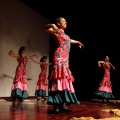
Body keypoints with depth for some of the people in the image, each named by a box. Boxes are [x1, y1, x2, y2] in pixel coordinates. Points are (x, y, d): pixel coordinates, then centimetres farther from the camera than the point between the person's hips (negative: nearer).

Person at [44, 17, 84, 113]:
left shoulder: (65, 34, 26)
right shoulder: (57, 31, 3)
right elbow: (45, 28, -9)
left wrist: (77, 42, 58)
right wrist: (52, 25, -26)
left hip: (66, 59, 9)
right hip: (59, 57, -9)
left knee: (65, 78, 2)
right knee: (59, 78, -16)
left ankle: (62, 104, 2)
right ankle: (56, 105, -17)